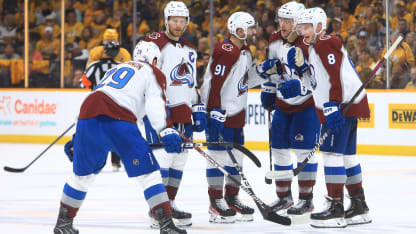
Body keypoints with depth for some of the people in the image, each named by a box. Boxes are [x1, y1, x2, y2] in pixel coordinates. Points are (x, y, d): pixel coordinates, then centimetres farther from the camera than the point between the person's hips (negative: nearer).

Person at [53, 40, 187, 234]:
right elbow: (155, 102, -2)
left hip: (87, 116, 6)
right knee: (148, 172, 1)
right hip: (119, 120, -6)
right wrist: (166, 130, -14)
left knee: (83, 173, 22)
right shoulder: (153, 73, 18)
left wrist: (77, 140, 42)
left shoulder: (115, 69, 37)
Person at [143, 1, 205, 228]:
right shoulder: (154, 42, -6)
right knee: (163, 156, -14)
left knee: (179, 160, 8)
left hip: (183, 112, 8)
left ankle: (169, 204, 17)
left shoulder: (189, 50, 19)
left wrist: (198, 109, 19)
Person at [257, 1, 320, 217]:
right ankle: (284, 196, 21)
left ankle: (306, 199, -1)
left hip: (307, 103, -7)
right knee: (279, 146, 9)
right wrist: (268, 92, 16)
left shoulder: (308, 46, -22)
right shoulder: (275, 41, 0)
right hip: (283, 103, 7)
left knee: (303, 147, -9)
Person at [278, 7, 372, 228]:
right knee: (346, 154, 14)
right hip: (346, 106, 11)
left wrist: (332, 107, -27)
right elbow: (317, 81, 24)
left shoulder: (326, 44, -11)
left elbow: (335, 78, -21)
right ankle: (359, 207, 19)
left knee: (332, 152, -12)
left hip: (344, 104, -11)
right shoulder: (315, 47, 21)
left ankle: (336, 208, -13)